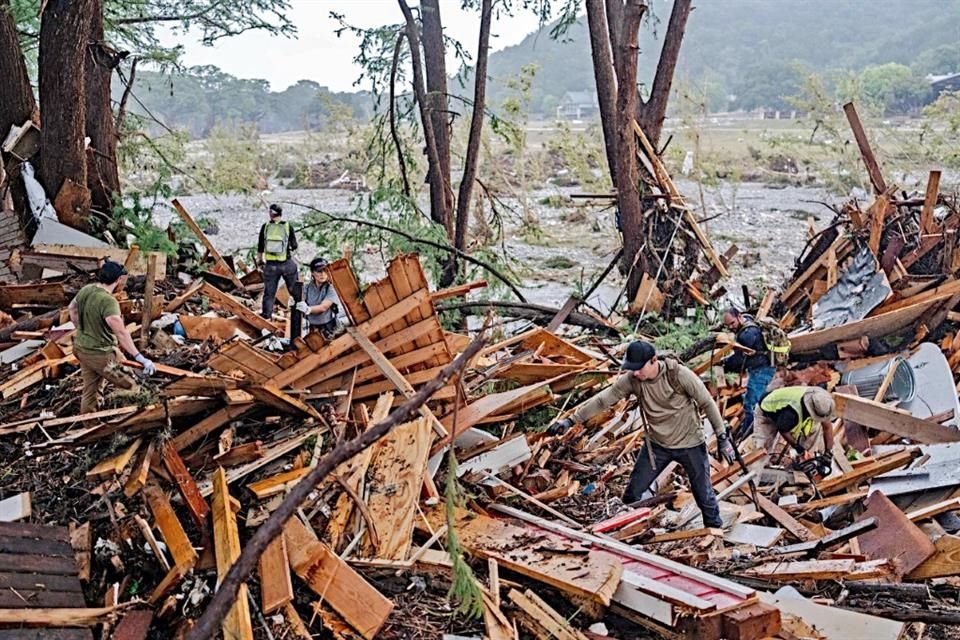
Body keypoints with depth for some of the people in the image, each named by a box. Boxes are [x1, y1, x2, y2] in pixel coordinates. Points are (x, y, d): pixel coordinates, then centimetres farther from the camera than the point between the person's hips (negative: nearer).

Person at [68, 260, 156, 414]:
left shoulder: (86, 290, -2)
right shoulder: (108, 301, -29)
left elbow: (72, 308, 18)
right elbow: (121, 333, -38)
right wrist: (141, 358, -41)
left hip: (81, 347, 9)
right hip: (99, 354, -9)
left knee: (90, 389, 21)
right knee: (130, 387, 4)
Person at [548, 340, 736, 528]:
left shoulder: (680, 375, -24)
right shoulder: (632, 380, -15)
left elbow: (707, 403, -15)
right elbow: (603, 399, -14)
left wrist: (722, 437, -12)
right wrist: (571, 420, -17)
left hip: (690, 444, -3)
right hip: (657, 445, 4)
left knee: (704, 494, 10)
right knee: (632, 494, 7)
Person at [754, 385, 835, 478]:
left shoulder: (821, 404, -27)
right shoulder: (792, 411, -47)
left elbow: (827, 427, -13)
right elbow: (783, 430, -28)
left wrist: (828, 453, -16)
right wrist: (799, 448, -21)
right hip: (767, 412, -6)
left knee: (815, 427, -10)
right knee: (761, 447, -14)